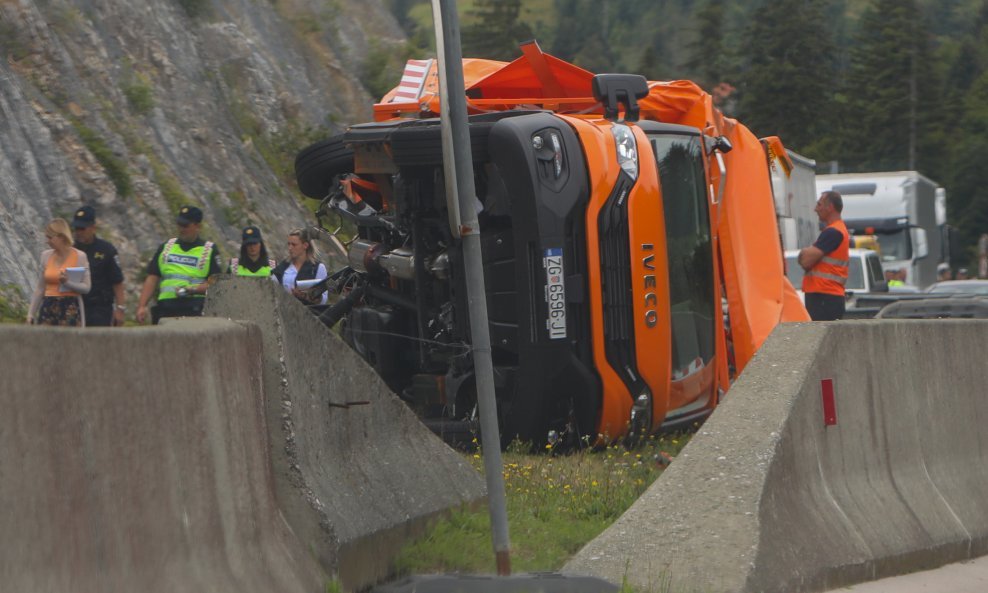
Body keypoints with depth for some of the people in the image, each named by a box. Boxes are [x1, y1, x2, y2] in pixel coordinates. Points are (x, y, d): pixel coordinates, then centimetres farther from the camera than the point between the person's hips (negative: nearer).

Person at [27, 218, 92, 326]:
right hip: (48, 308, 4)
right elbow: (40, 288, 15)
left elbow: (86, 287, -4)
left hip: (70, 309, -4)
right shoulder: (46, 255, 9)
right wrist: (31, 313, 12)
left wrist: (67, 282, -21)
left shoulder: (79, 256, -3)